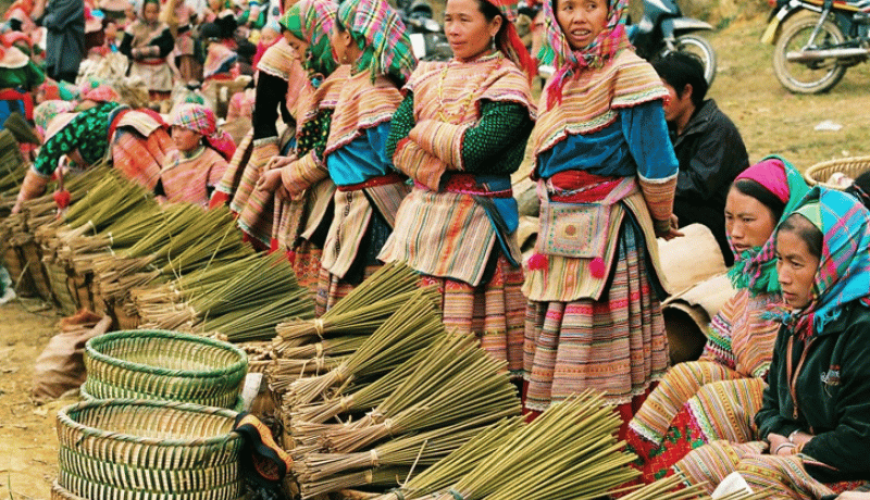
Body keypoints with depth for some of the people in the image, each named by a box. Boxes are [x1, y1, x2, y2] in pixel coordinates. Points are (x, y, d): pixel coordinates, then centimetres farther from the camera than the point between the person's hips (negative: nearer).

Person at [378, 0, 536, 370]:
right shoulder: (429, 77, 14)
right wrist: (440, 175, -10)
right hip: (421, 212, 6)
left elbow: (473, 149, -18)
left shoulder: (507, 83, -5)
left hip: (474, 221, -6)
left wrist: (423, 131, -4)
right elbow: (394, 144, 4)